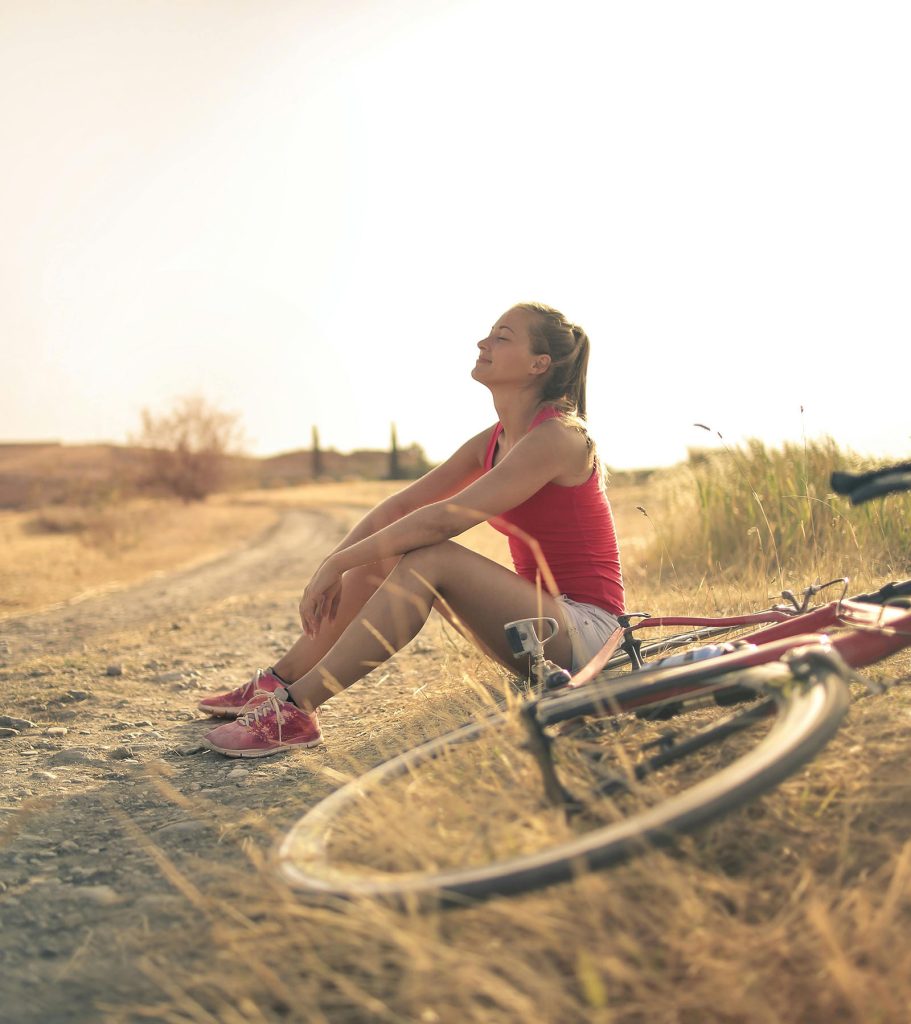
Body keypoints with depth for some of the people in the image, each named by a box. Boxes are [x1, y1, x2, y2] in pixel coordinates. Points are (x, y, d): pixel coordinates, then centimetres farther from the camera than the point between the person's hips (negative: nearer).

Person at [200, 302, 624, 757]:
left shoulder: (558, 437, -19)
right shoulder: (494, 441, 8)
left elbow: (444, 519, -27)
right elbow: (403, 504, 6)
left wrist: (338, 563, -23)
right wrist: (333, 564, -5)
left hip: (586, 630, -8)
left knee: (431, 557, -28)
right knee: (382, 555, 0)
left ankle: (295, 710, -26)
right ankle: (279, 682, 7)